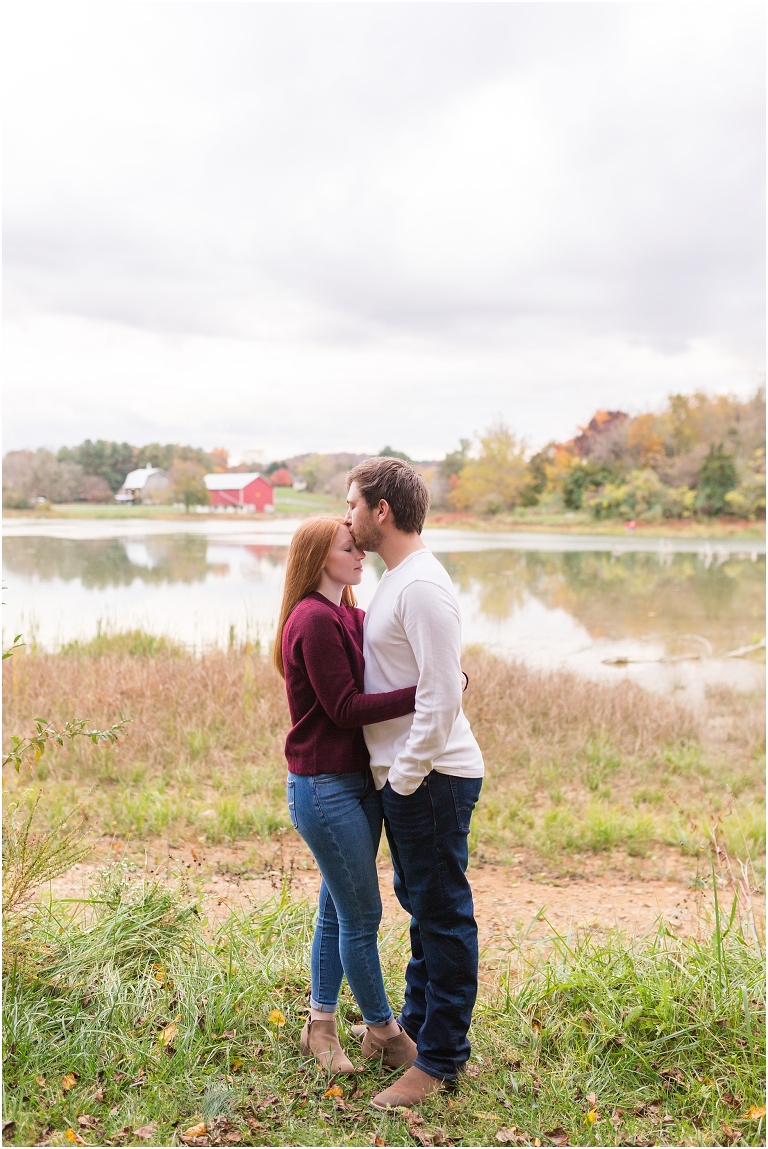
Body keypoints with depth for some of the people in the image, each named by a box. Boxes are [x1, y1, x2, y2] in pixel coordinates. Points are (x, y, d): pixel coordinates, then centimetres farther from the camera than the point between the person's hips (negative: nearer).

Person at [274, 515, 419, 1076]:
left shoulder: (350, 618, 13)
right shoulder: (314, 619, -17)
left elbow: (375, 685, 6)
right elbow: (346, 708, -20)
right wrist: (423, 693, -23)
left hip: (358, 781, 9)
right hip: (324, 787, -9)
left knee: (338, 910, 17)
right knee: (362, 915, 3)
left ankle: (322, 1025, 31)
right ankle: (383, 1033, 20)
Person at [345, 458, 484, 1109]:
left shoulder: (422, 585, -20)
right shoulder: (396, 580, 12)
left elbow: (442, 695, -24)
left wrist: (405, 775, -19)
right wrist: (396, 775, 14)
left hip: (431, 779, -10)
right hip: (406, 778, 10)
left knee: (443, 915, 2)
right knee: (422, 907, 22)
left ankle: (440, 1059, 16)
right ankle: (416, 1023, 39)